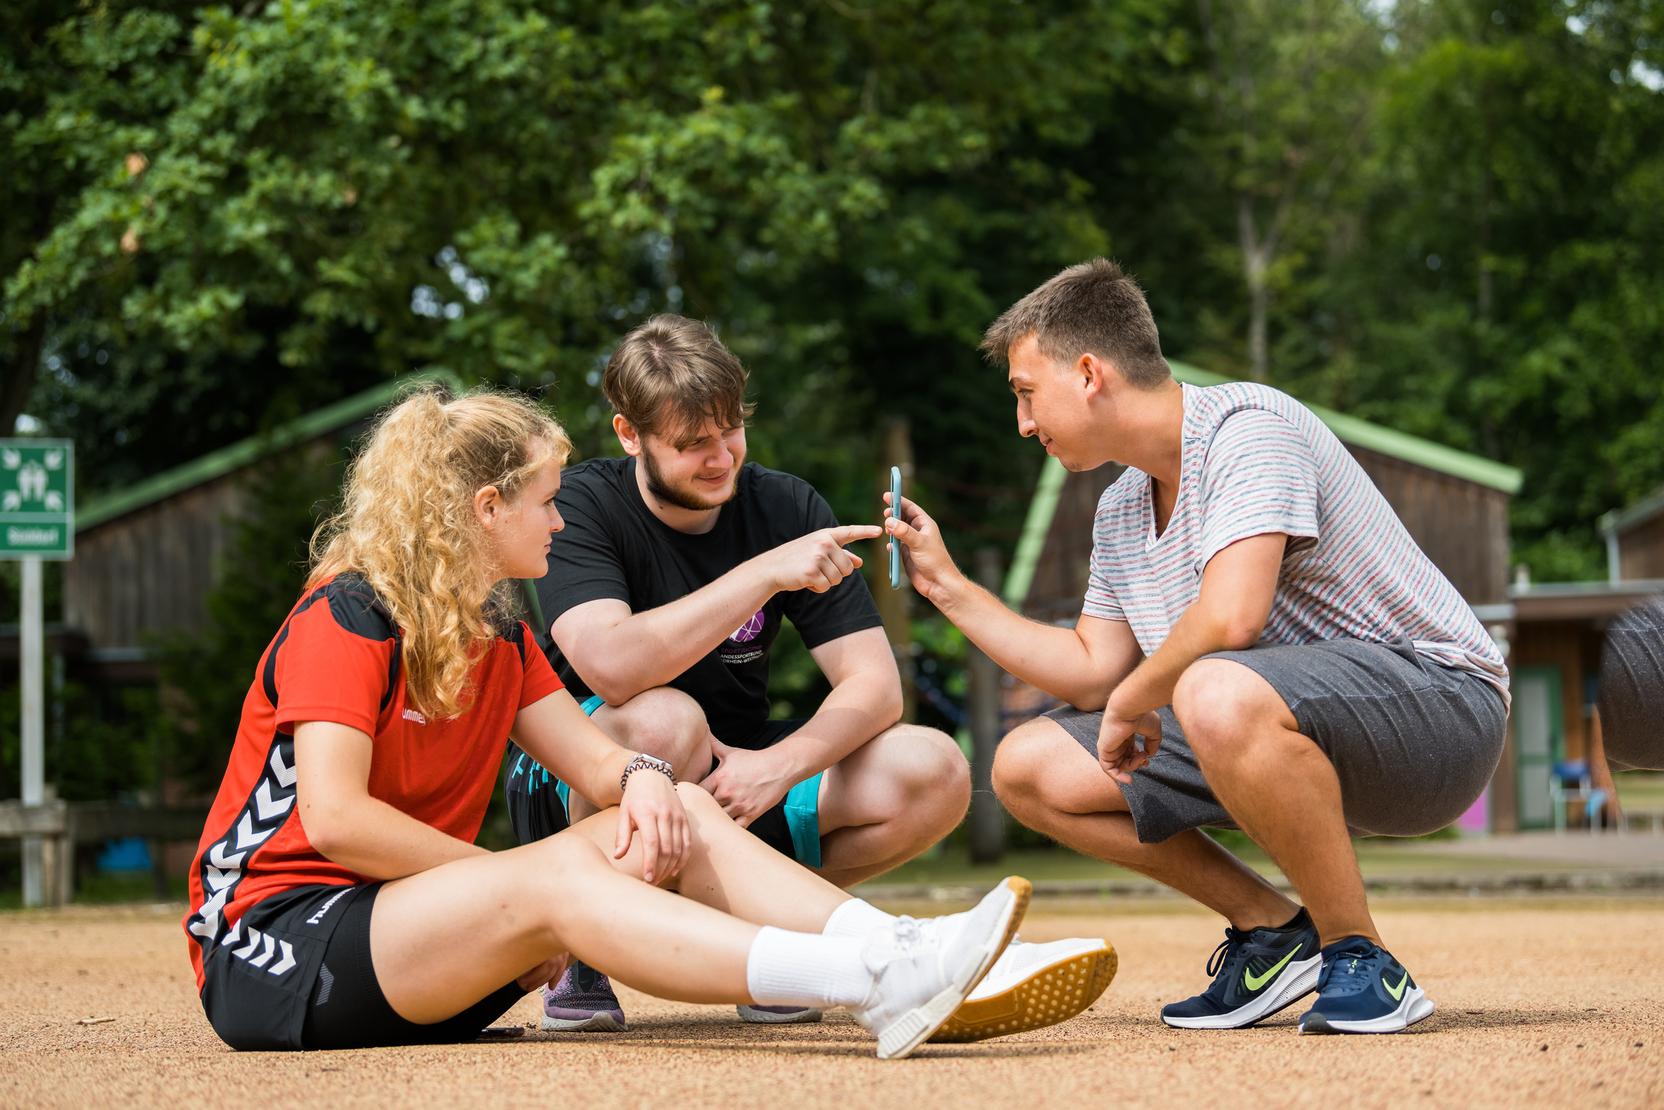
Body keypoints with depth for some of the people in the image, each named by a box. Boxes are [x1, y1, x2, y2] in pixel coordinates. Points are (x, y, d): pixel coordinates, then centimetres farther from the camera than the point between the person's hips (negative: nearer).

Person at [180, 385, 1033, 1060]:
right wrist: (517, 882, -17)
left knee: (681, 816, -6)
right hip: (273, 945, -9)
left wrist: (642, 777, -14)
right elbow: (334, 819, -23)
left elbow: (592, 760, 11)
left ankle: (893, 952, -28)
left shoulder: (495, 631, 16)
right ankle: (869, 986, -49)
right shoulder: (345, 618, -12)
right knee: (554, 877, -33)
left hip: (404, 924, 9)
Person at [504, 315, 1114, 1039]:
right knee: (664, 721, -39)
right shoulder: (581, 505, -13)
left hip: (737, 780, 4)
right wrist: (766, 573, -34)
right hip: (577, 795, -4)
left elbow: (875, 684, -8)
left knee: (932, 774, -18)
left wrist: (781, 765, -28)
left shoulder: (787, 510, -2)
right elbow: (611, 667, -32)